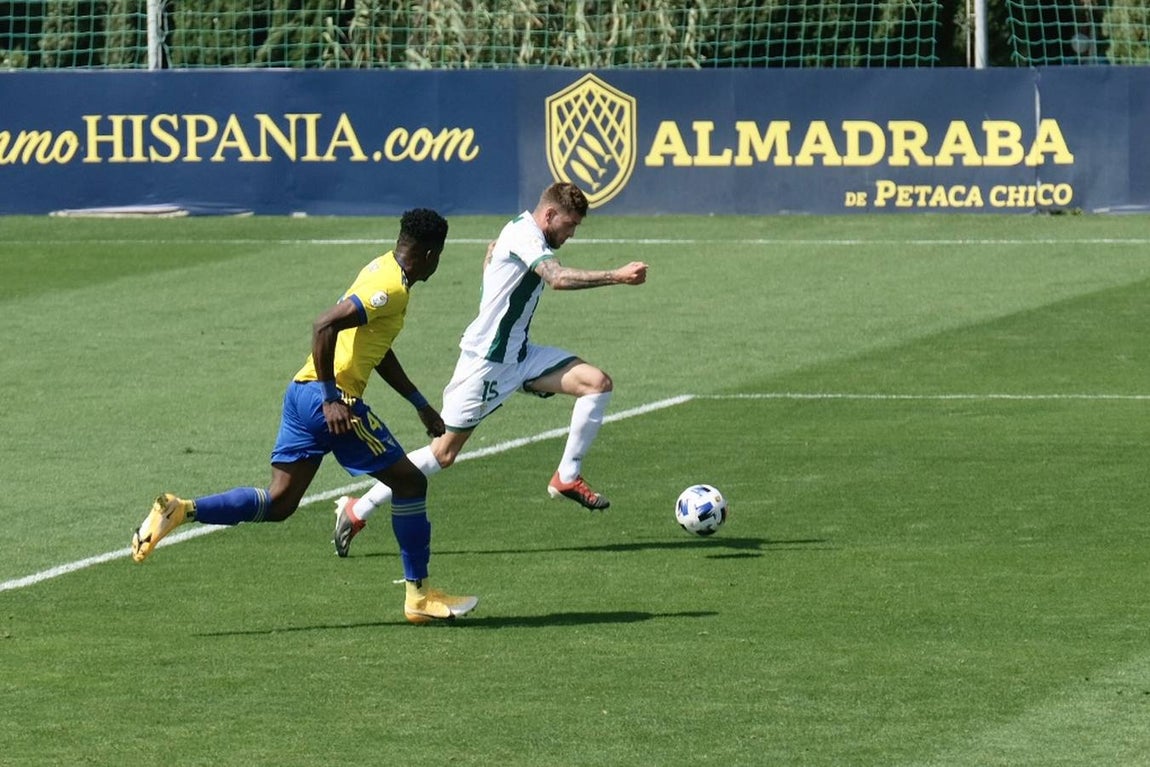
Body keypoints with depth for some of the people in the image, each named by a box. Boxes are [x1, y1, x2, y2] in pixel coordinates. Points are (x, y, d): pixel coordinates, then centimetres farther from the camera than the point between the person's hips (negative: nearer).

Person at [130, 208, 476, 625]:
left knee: (278, 503, 7)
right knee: (409, 482, 3)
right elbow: (325, 326, -25)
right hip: (333, 402, -9)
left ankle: (180, 510, -6)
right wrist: (332, 398, -24)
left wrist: (422, 406, 33)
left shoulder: (381, 269, 18)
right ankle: (418, 595, 10)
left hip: (303, 391, 9)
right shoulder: (392, 288, -13)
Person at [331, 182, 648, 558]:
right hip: (485, 361, -9)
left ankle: (567, 478, -1)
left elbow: (492, 250, 34)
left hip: (517, 354, 9)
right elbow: (558, 278, -36)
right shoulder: (524, 236, -19)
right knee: (444, 451, -5)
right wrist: (617, 277, -41)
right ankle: (357, 510, 7)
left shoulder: (518, 229, 11)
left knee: (598, 383, -8)